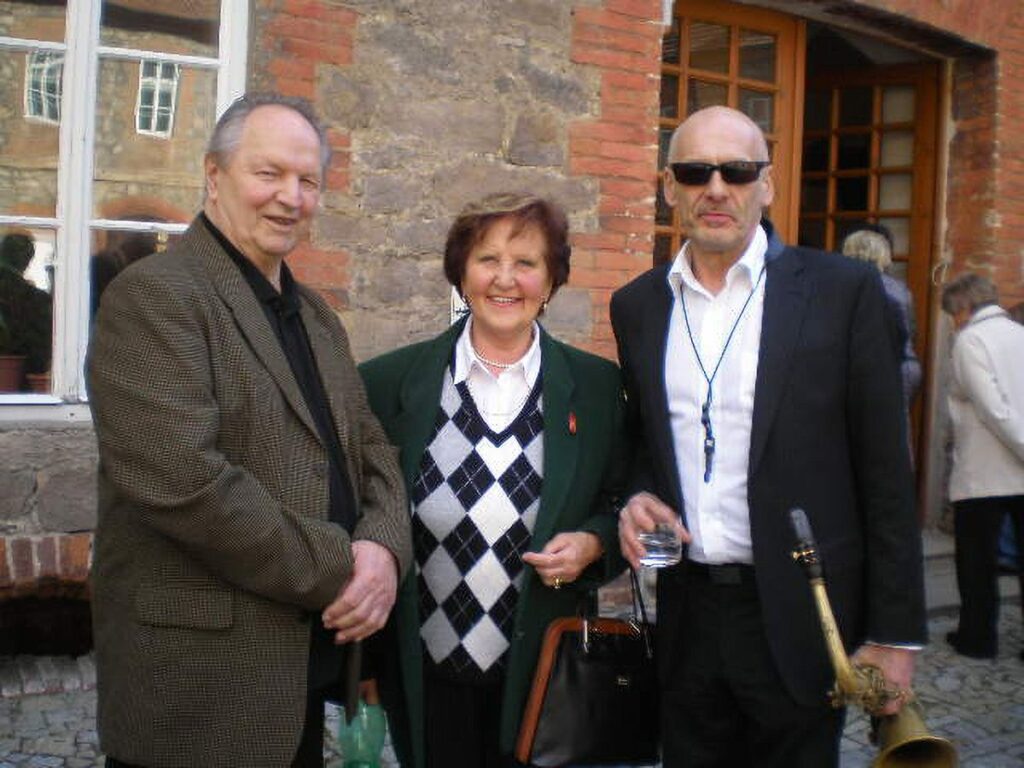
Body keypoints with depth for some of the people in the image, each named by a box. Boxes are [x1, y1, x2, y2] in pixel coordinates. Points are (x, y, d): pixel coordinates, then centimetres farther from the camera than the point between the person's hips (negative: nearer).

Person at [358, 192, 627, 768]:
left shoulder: (597, 385, -1)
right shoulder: (392, 381, -2)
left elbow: (625, 504, 6)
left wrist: (593, 544, -13)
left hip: (540, 671, 0)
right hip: (424, 672, 0)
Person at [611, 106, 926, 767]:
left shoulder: (843, 290, -6)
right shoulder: (637, 305, 6)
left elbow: (885, 472, -6)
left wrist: (894, 634, -7)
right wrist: (640, 496, -5)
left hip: (799, 619, -3)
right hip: (684, 615, 4)